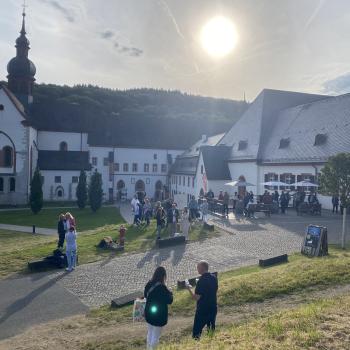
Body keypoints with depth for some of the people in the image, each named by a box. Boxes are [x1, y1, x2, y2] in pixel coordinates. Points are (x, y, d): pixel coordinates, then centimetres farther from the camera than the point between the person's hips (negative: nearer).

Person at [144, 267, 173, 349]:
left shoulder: (149, 284, -6)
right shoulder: (162, 287, -24)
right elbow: (169, 301, -16)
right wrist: (170, 293, 1)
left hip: (149, 313, 6)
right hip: (159, 314, -6)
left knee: (149, 333, 23)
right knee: (156, 336, 9)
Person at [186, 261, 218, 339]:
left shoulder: (201, 281, -22)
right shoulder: (214, 278, 0)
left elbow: (196, 298, -21)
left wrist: (190, 289, -6)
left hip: (202, 310, -7)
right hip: (213, 308, 7)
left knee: (196, 332, 2)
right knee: (211, 330, 21)